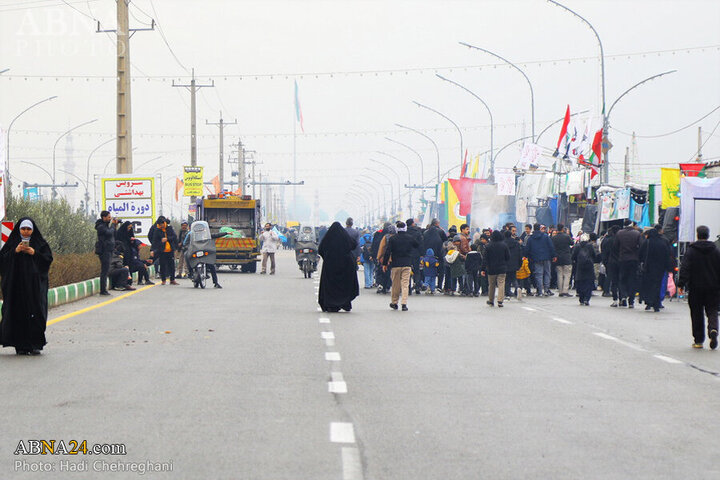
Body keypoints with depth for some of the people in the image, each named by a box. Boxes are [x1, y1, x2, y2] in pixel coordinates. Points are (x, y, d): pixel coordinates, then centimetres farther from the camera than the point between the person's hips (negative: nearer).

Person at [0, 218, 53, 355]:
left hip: (35, 284, -1)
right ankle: (21, 346, 1)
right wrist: (15, 252, -13)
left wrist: (35, 253, -12)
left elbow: (48, 259, 1)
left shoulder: (40, 243, 7)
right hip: (16, 285, 1)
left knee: (35, 313, -7)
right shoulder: (12, 243, 8)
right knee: (18, 313, -3)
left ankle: (35, 344, -4)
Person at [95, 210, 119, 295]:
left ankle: (103, 290, 15)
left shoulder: (107, 225, 16)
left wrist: (115, 225, 6)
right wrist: (113, 224, -8)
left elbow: (114, 235, 16)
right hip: (104, 251, -10)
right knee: (105, 270, -9)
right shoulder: (101, 226, -13)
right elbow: (109, 233, -23)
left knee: (105, 271, 11)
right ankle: (103, 290, -8)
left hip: (108, 251, 10)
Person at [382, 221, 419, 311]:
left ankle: (394, 302, 20)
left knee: (395, 284, 11)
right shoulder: (410, 238, 1)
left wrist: (384, 263, 0)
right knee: (405, 284, -1)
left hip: (395, 264, 0)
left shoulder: (392, 239, -4)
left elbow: (387, 251, -5)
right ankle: (404, 303, -10)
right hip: (407, 265, 0)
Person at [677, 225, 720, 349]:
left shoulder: (691, 250, -4)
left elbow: (685, 268, -10)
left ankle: (698, 340, 8)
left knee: (697, 314, 7)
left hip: (695, 288, -1)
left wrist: (681, 284, -12)